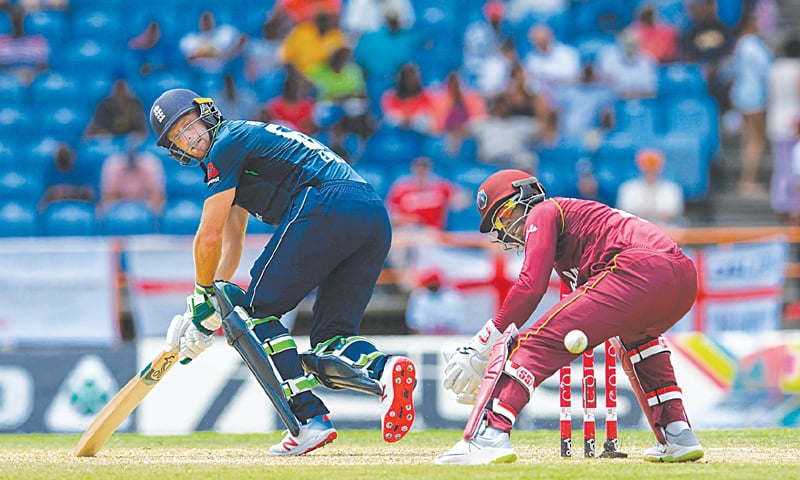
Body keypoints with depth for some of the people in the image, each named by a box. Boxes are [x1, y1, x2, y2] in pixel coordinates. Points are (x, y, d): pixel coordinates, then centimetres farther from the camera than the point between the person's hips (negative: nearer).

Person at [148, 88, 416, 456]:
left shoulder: (226, 144, 5)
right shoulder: (242, 146, 34)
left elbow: (209, 238, 5)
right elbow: (231, 245, 34)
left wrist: (202, 299, 19)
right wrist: (208, 314, 28)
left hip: (328, 208, -9)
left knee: (259, 310, 2)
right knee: (330, 339, 10)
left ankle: (310, 419, -12)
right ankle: (383, 367, -23)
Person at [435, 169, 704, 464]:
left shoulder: (543, 213, 14)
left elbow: (531, 285, -3)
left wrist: (482, 345, -1)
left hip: (637, 269, -9)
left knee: (537, 341, -9)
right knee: (636, 335, 41)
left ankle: (489, 435, -27)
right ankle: (678, 435, 29)